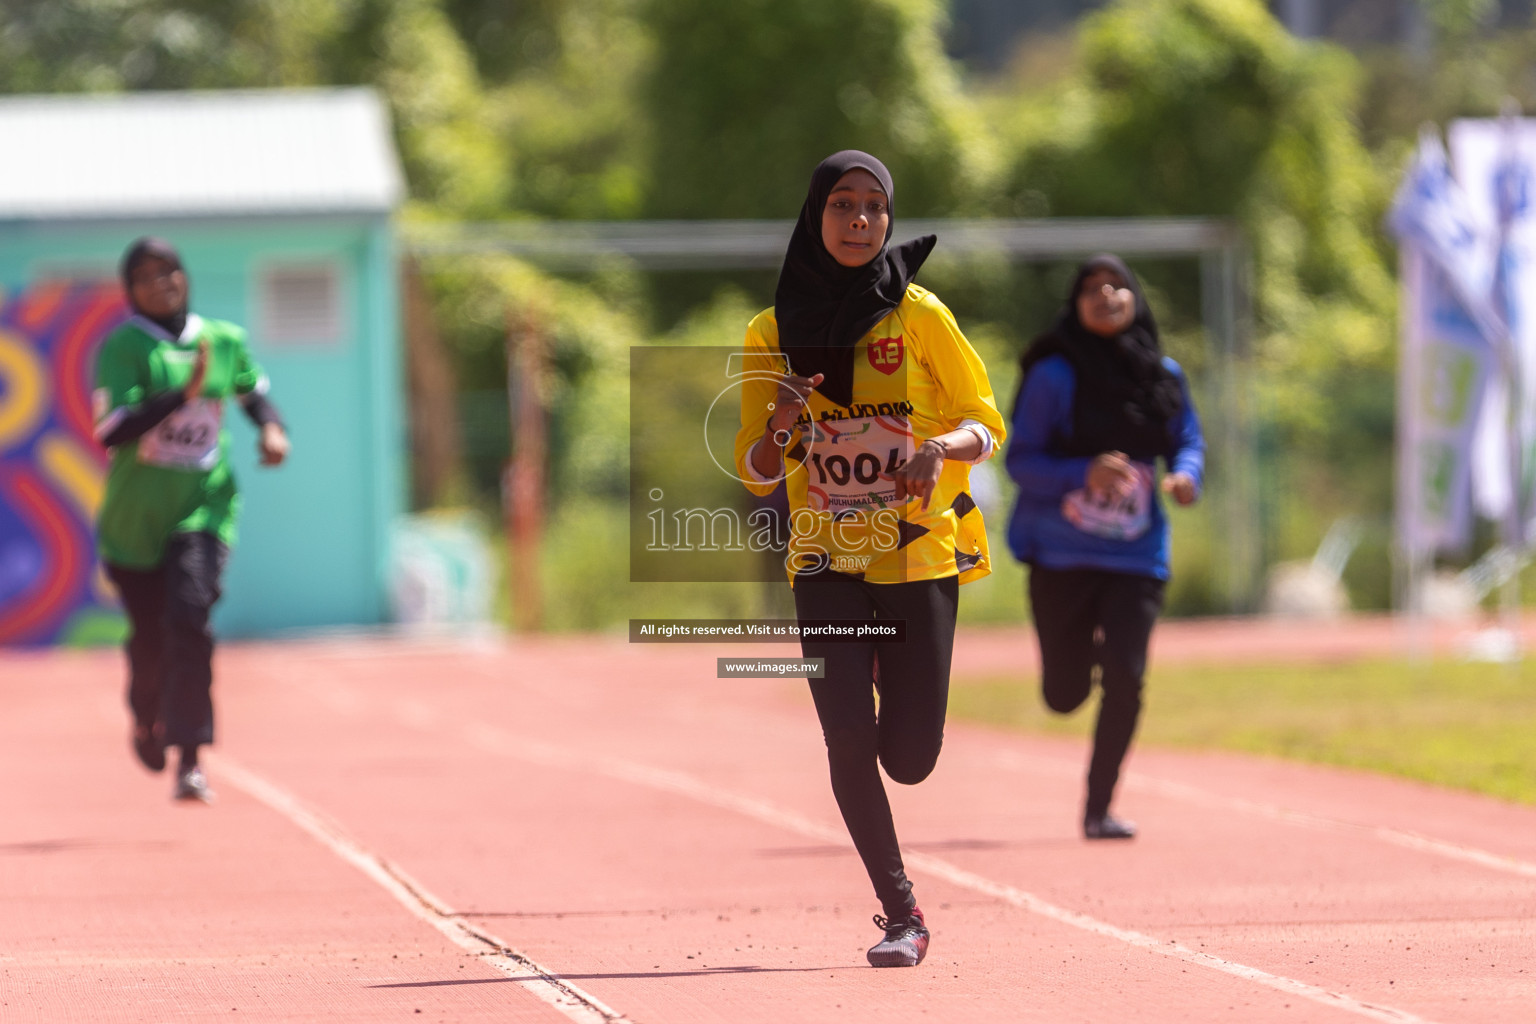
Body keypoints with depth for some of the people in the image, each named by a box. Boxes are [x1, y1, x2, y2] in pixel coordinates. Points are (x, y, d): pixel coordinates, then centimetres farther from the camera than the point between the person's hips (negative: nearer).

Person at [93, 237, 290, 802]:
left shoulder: (225, 341, 3)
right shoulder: (123, 347, -11)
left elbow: (254, 390, 23)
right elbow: (110, 431, -24)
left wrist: (272, 428, 2)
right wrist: (185, 393, -31)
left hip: (205, 509, 1)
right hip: (135, 517, -1)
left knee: (189, 617, -21)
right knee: (150, 635, 11)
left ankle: (189, 761, -23)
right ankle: (146, 718, 47)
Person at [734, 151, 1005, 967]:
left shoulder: (918, 315, -3)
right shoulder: (773, 333, 2)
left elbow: (985, 423, 1)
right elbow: (756, 471, 5)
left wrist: (942, 447, -22)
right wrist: (779, 428, -18)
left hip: (920, 556, -1)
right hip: (827, 562, 1)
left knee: (909, 759, -2)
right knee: (850, 740, -13)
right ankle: (901, 915, 0)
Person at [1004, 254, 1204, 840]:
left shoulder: (1164, 376, 2)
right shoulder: (1055, 376, -8)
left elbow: (1187, 440, 13)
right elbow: (1020, 460, -9)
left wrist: (1186, 474, -10)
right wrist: (1084, 474, -26)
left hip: (1136, 555, 2)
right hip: (1062, 554, -2)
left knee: (1125, 679, -12)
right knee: (1065, 695, 4)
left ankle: (1099, 809, 2)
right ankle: (1080, 649, 44)